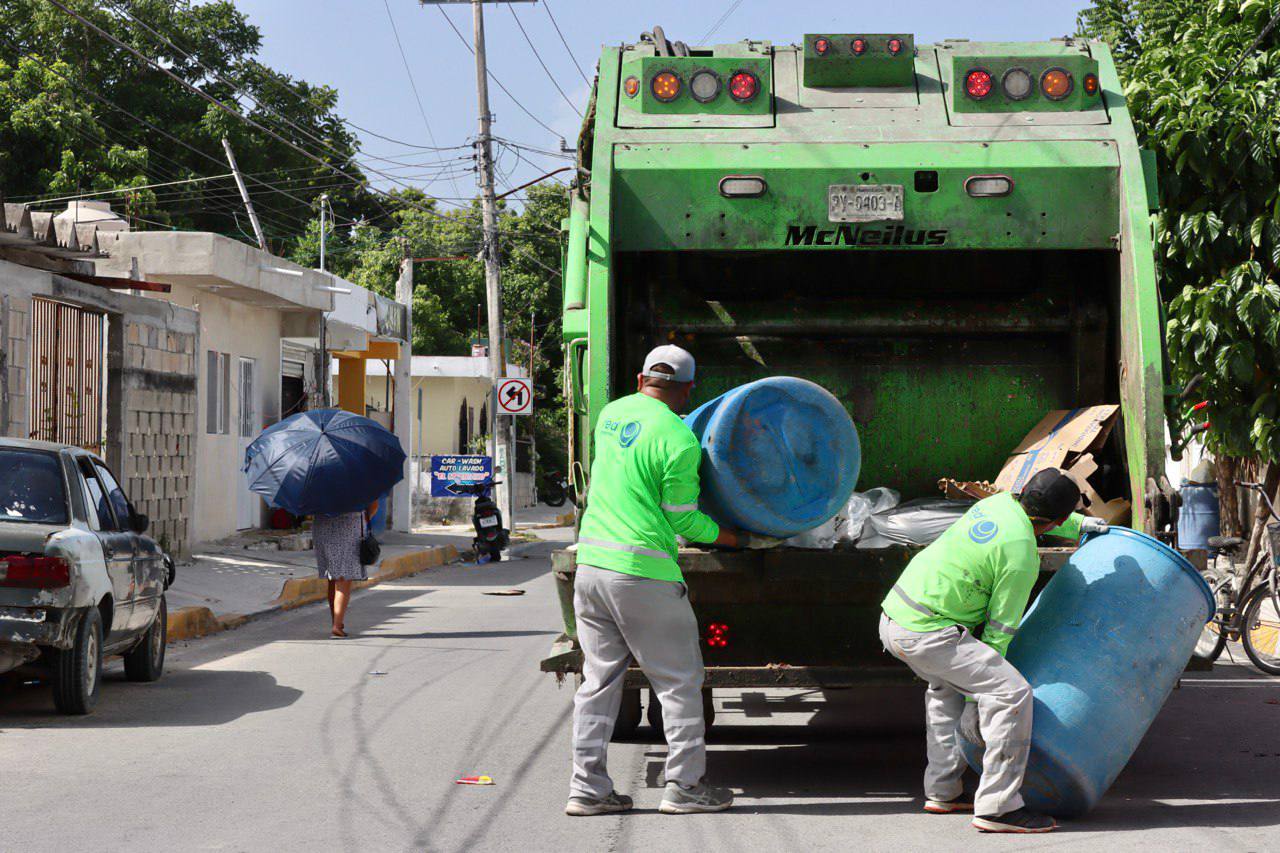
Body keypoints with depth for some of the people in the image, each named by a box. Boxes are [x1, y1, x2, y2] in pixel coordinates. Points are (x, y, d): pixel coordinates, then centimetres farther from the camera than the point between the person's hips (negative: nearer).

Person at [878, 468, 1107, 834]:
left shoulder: (998, 502, 10)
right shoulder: (1021, 556, -15)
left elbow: (1029, 515, 36)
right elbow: (1000, 628, -9)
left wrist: (1080, 525, 49)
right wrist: (978, 696, -2)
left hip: (892, 617, 10)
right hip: (927, 634, -10)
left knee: (947, 685, 33)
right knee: (1011, 693, -12)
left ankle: (943, 790, 35)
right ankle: (996, 806, -9)